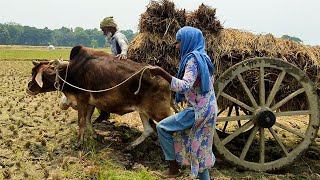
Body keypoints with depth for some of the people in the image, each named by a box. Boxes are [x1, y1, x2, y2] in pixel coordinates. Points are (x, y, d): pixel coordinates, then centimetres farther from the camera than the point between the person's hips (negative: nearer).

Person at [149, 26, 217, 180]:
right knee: (201, 148, 16)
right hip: (207, 109, 10)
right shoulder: (202, 57, 12)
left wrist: (162, 73, -34)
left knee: (162, 127, -3)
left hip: (199, 111, -10)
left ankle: (174, 168, 4)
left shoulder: (193, 59, -17)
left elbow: (185, 86, -31)